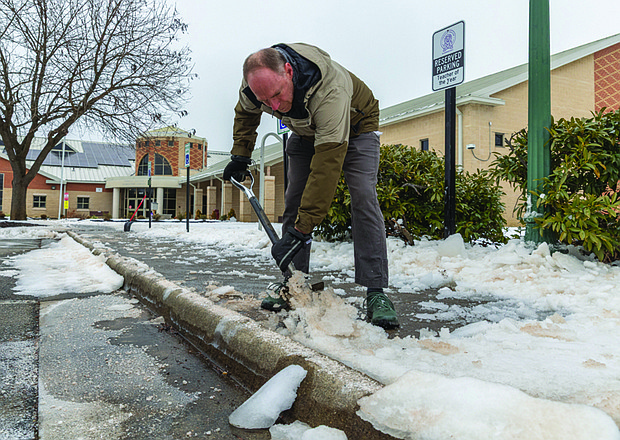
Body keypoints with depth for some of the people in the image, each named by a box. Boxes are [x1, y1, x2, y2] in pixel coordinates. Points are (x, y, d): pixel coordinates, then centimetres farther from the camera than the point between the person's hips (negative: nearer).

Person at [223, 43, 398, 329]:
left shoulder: (330, 89, -45)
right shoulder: (256, 82, -25)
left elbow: (327, 164, -48)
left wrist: (302, 229, -49)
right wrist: (240, 156, -1)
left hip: (355, 127, -5)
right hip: (306, 131, 6)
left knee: (363, 198, -22)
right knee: (294, 199, -4)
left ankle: (376, 292, -22)